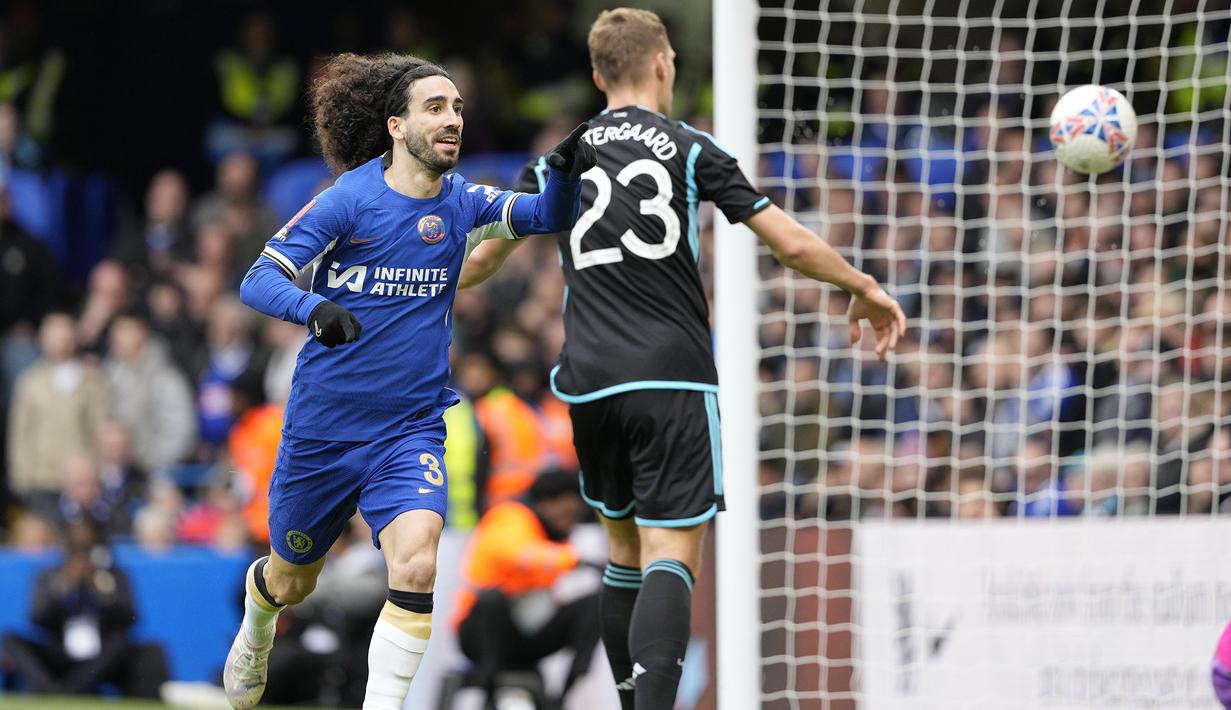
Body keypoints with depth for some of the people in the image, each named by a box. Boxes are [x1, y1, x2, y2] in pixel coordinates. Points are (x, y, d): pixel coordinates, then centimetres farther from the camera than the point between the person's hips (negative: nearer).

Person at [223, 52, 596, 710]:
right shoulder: (350, 200, -12)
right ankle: (254, 631, 54)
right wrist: (312, 307, -36)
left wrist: (566, 171, -28)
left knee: (417, 564, -25)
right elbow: (258, 280, -15)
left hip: (411, 433, 2)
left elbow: (546, 217, -7)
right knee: (291, 581, 18)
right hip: (321, 428, -1)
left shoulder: (461, 202, 0)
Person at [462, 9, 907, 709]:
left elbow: (484, 257, 19)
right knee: (671, 556, -9)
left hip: (590, 385, 4)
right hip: (674, 380, -4)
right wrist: (865, 289, 17)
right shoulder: (691, 148, 2)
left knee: (625, 549, 18)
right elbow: (793, 244, 0)